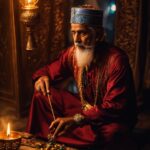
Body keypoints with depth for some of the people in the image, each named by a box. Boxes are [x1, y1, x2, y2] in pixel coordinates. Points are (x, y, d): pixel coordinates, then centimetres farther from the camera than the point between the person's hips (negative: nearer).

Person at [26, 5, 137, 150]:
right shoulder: (73, 52, -8)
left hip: (114, 118, -5)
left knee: (108, 134, -39)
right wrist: (42, 77, -16)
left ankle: (52, 137, -18)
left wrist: (77, 119, -40)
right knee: (41, 94, -3)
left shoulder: (116, 59, -26)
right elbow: (50, 69, 10)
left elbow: (114, 108, -30)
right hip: (84, 107, 6)